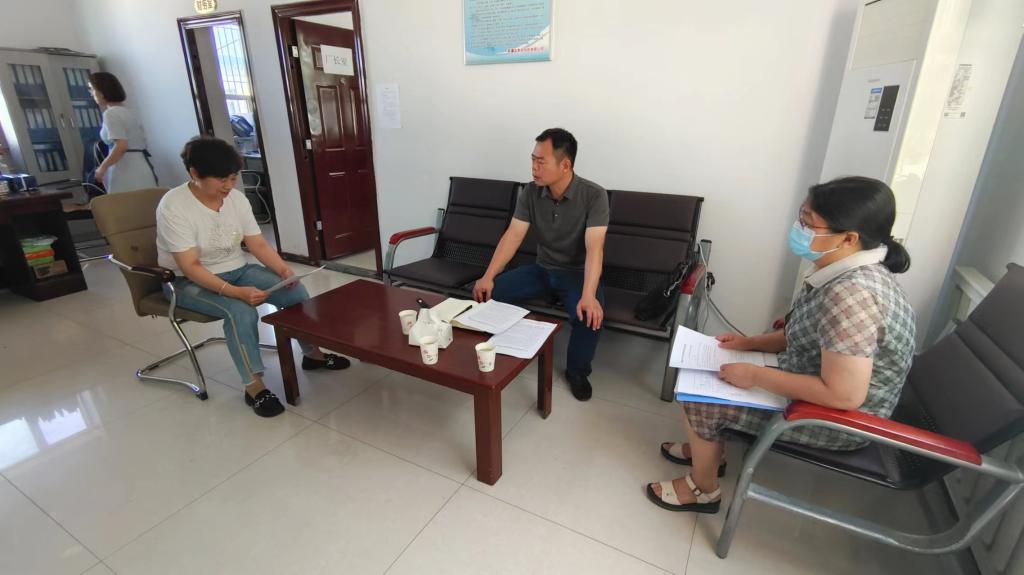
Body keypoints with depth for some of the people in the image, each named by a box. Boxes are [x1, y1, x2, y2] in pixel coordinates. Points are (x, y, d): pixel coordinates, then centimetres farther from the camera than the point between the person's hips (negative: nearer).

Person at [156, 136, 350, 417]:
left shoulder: (236, 198, -4)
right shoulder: (173, 206, -21)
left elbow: (258, 244, -2)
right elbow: (190, 267, -26)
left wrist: (283, 269, -21)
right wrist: (235, 292, -38)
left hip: (237, 270, 6)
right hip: (188, 282, -5)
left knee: (295, 290, -14)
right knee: (241, 311, -34)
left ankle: (312, 353, 5)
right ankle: (254, 387, -20)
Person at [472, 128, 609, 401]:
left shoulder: (594, 196, -20)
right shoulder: (530, 193, -7)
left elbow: (594, 248, -30)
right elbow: (513, 235, -11)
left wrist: (588, 295, -44)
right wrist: (488, 276, -24)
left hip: (578, 273, -4)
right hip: (542, 269, 4)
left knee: (590, 314, -34)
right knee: (485, 292, -13)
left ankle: (577, 371, -4)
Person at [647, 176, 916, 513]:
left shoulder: (851, 294, -33)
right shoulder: (852, 272, -1)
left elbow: (844, 396, -33)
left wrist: (756, 376, -25)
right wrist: (752, 343, 3)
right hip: (812, 391, 9)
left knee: (698, 398, -7)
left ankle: (703, 491, 17)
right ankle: (706, 450, 33)